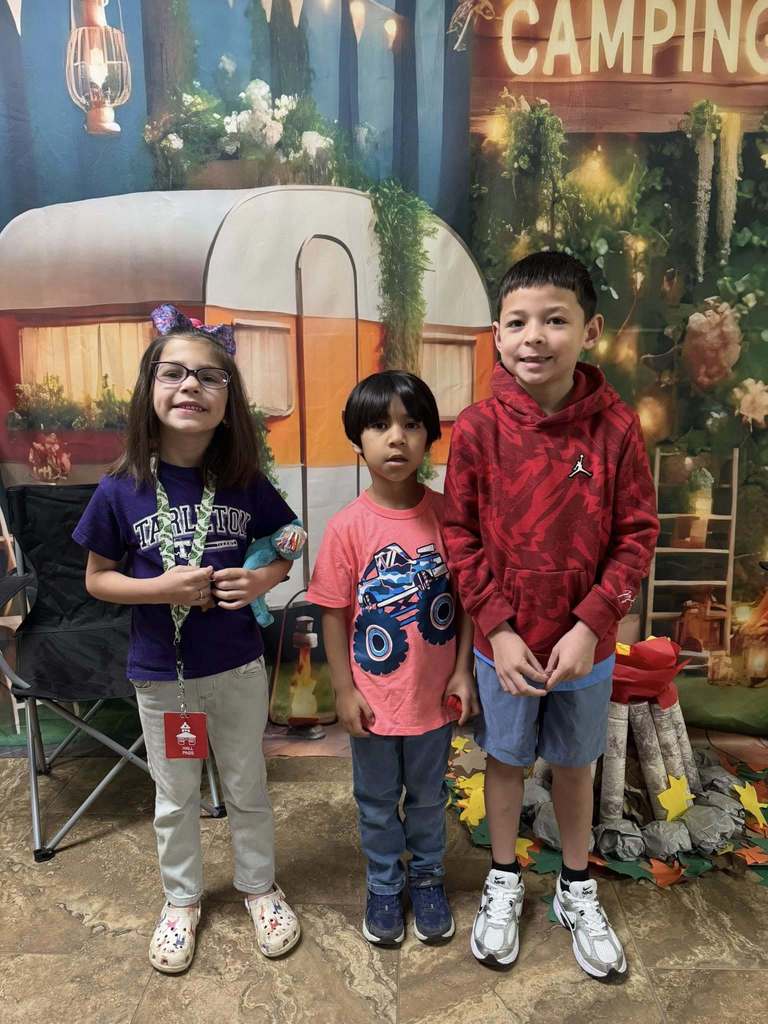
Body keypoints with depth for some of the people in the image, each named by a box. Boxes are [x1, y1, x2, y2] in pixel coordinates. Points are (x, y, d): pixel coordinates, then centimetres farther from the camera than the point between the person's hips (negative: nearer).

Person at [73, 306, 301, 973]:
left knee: (247, 788, 20)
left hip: (237, 666, 1)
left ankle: (260, 887, 45)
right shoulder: (121, 490, -13)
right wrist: (161, 588, -20)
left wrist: (258, 581, -19)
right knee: (176, 798, 20)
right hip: (160, 672, 0)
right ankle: (182, 899, 46)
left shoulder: (246, 484, -11)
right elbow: (97, 578, -3)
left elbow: (280, 555, 2)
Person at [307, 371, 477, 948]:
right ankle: (385, 885, 45)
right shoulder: (348, 526, -16)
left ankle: (428, 878, 48)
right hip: (374, 697, -1)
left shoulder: (445, 514, -11)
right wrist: (344, 690, -8)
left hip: (435, 693, 1)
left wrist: (463, 671, -4)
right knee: (377, 802, 21)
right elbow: (334, 613, -9)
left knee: (428, 796, 23)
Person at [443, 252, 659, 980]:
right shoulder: (478, 428, -13)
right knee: (506, 759, 20)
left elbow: (637, 535, -8)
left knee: (575, 764, 21)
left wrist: (590, 625, -15)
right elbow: (460, 536, -8)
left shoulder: (615, 426, -12)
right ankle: (503, 882, 45)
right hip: (504, 642, 0)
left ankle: (577, 891, 45)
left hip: (586, 643, 1)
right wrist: (497, 629, -13)